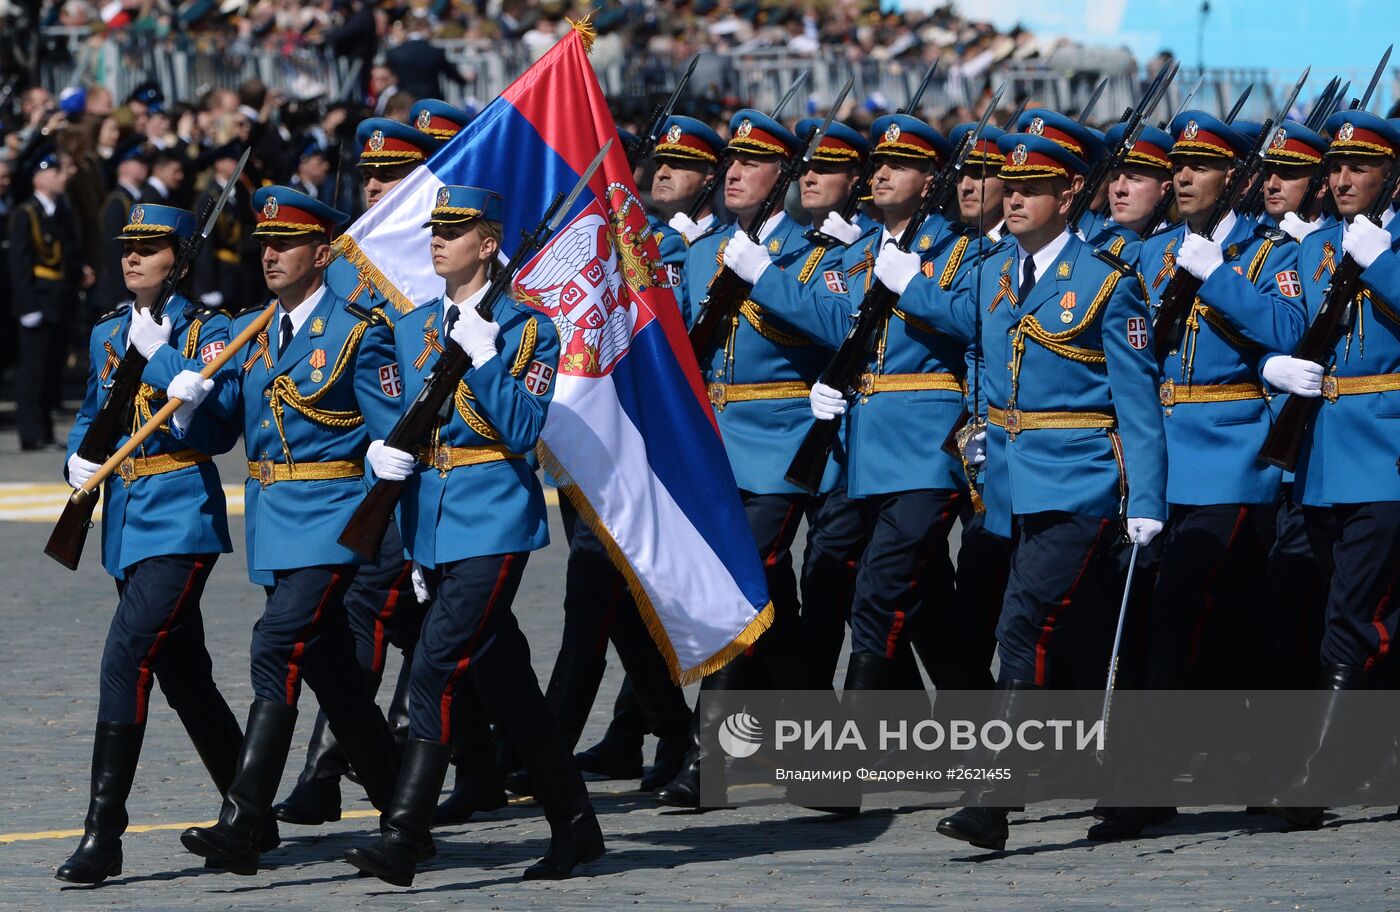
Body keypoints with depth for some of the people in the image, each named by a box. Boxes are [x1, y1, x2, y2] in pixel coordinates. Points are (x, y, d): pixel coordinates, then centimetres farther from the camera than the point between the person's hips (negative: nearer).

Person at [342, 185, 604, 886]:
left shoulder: (524, 328, -5)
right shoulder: (412, 328, 14)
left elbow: (522, 430, -14)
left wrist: (482, 355, -19)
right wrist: (383, 452, -5)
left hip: (493, 518, -7)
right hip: (432, 522, 7)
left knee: (439, 666, -17)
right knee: (502, 678, 12)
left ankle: (404, 836, -20)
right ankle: (573, 823, 22)